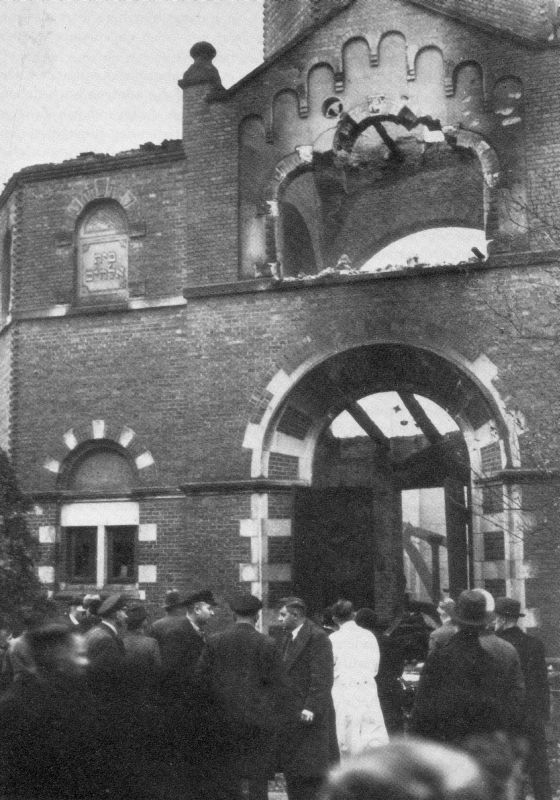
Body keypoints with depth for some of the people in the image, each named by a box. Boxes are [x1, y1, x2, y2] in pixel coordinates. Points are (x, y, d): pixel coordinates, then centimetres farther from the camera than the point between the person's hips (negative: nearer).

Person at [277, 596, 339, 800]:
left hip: (309, 716, -9)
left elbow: (322, 679, -18)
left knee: (311, 772, -4)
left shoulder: (317, 637, -12)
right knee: (291, 769, 11)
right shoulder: (289, 637, 16)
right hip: (291, 716, 9)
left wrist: (311, 708, -23)